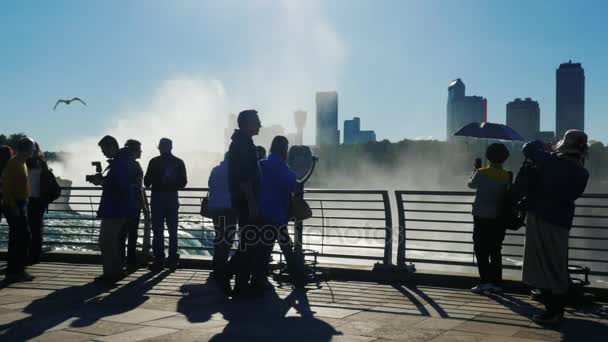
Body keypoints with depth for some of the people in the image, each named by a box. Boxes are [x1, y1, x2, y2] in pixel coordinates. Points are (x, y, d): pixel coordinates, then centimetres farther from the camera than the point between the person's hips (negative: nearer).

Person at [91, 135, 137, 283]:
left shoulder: (119, 162, -16)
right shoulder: (122, 160, 16)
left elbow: (119, 185, -25)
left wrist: (101, 182, -13)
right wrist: (103, 179, 7)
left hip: (115, 210, -11)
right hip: (119, 208, 11)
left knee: (106, 241, -6)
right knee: (113, 241, 16)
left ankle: (111, 273, -3)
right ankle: (115, 271, 22)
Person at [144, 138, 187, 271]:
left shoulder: (154, 162, -4)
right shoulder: (178, 162, 3)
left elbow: (147, 182, -3)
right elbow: (183, 182, 4)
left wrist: (156, 184, 8)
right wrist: (172, 185, 10)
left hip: (157, 198, -3)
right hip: (172, 198, 3)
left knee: (158, 230, 0)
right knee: (172, 230, 9)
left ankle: (159, 261, -2)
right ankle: (172, 260, 11)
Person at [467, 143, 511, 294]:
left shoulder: (481, 173, -10)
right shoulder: (507, 176, -2)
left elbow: (471, 184, 9)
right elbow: (508, 194, 6)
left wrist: (475, 171, 25)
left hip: (482, 218, -4)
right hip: (499, 218, 4)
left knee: (481, 250, 2)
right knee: (496, 250, 11)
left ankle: (485, 280, -7)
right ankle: (496, 283, 14)